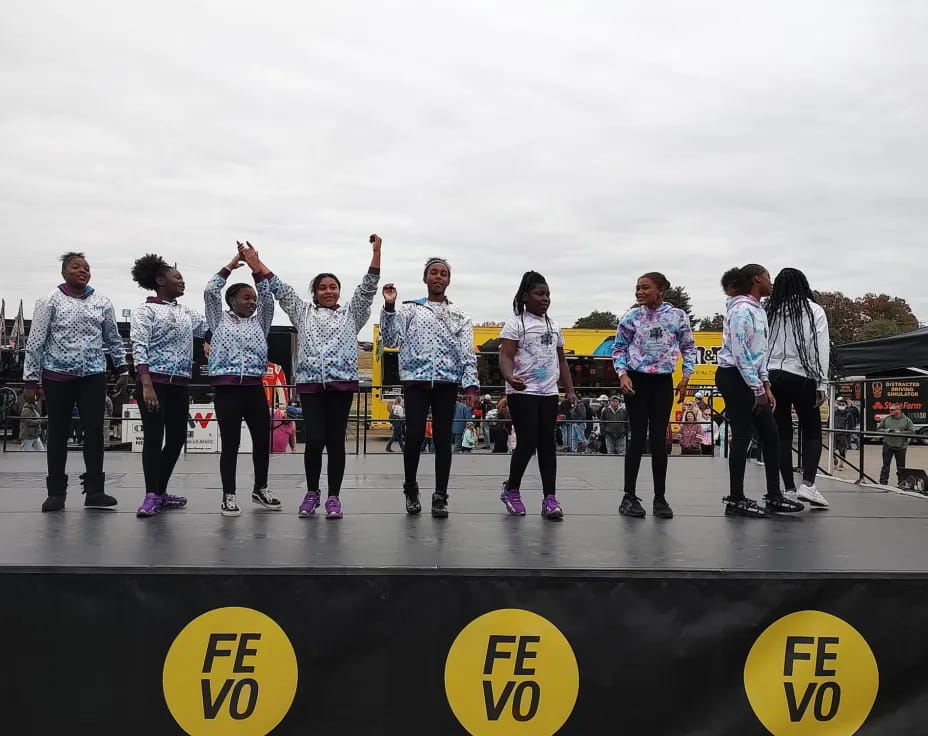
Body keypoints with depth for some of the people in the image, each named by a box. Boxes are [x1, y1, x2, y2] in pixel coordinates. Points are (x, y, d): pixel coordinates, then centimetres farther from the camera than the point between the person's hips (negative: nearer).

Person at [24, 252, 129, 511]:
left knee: (95, 431, -1)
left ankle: (94, 491, 6)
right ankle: (56, 492, 14)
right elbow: (35, 342, -3)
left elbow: (113, 339, 15)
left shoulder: (102, 302, 7)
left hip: (93, 376, 2)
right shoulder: (50, 301, -2)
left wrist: (123, 369, 10)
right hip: (58, 376, -2)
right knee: (58, 433, 4)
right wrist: (31, 380, -6)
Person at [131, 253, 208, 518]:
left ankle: (160, 492, 19)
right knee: (154, 437, -7)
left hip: (180, 384, 7)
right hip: (154, 381, -7)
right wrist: (147, 385, -24)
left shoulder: (186, 313, 17)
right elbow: (139, 349, -12)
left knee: (177, 437, 7)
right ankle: (151, 495, -3)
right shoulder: (145, 311, -3)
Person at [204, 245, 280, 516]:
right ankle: (229, 496, 7)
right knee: (230, 443, -2)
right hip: (227, 388, -3)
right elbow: (210, 292, 0)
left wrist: (256, 266, 1)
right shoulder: (220, 319, 11)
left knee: (263, 439, 5)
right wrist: (232, 263, 3)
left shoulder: (259, 322, 18)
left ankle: (260, 489, 22)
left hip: (255, 387, 3)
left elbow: (268, 298, 6)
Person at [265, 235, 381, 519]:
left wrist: (376, 251, -5)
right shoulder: (303, 313, 18)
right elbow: (281, 289, 14)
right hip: (310, 383, 1)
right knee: (314, 440, -5)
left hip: (342, 383, 0)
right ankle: (311, 492, 14)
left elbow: (367, 287, 5)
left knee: (336, 440, 0)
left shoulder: (351, 313, 15)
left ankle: (334, 497, 8)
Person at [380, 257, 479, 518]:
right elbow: (390, 340, 2)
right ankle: (410, 489, 18)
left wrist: (470, 384, -6)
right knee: (414, 437, -4)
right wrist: (389, 307, -7)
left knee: (443, 440, 1)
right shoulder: (409, 309, 10)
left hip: (447, 383, 1)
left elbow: (467, 353, 6)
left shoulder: (459, 315, 13)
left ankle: (440, 497, 9)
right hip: (416, 381, -1)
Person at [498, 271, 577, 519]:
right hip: (523, 393, -6)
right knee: (527, 443, -6)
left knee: (548, 444, 2)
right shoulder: (515, 323, -4)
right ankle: (511, 490, 15)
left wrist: (570, 390, 12)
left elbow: (561, 360, 21)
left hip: (549, 394, 6)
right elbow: (505, 357, -13)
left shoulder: (554, 326, 16)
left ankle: (550, 498, 3)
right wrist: (510, 379, -32)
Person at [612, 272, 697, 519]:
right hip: (637, 380, -1)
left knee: (659, 439, 3)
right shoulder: (631, 317, -1)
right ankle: (629, 496, 7)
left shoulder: (678, 316, 0)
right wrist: (622, 374, -9)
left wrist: (685, 377, 0)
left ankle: (660, 497, 12)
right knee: (638, 437, -2)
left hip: (663, 382, 1)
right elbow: (618, 349, 5)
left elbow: (688, 348, 8)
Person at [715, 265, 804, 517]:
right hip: (734, 377, -10)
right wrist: (758, 389, -17)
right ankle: (736, 500, 1)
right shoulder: (742, 309, -14)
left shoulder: (759, 310, 16)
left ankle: (774, 496, 18)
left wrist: (765, 385, 13)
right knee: (742, 435, -7)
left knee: (770, 434, 10)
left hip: (750, 378, 10)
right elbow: (740, 354, -19)